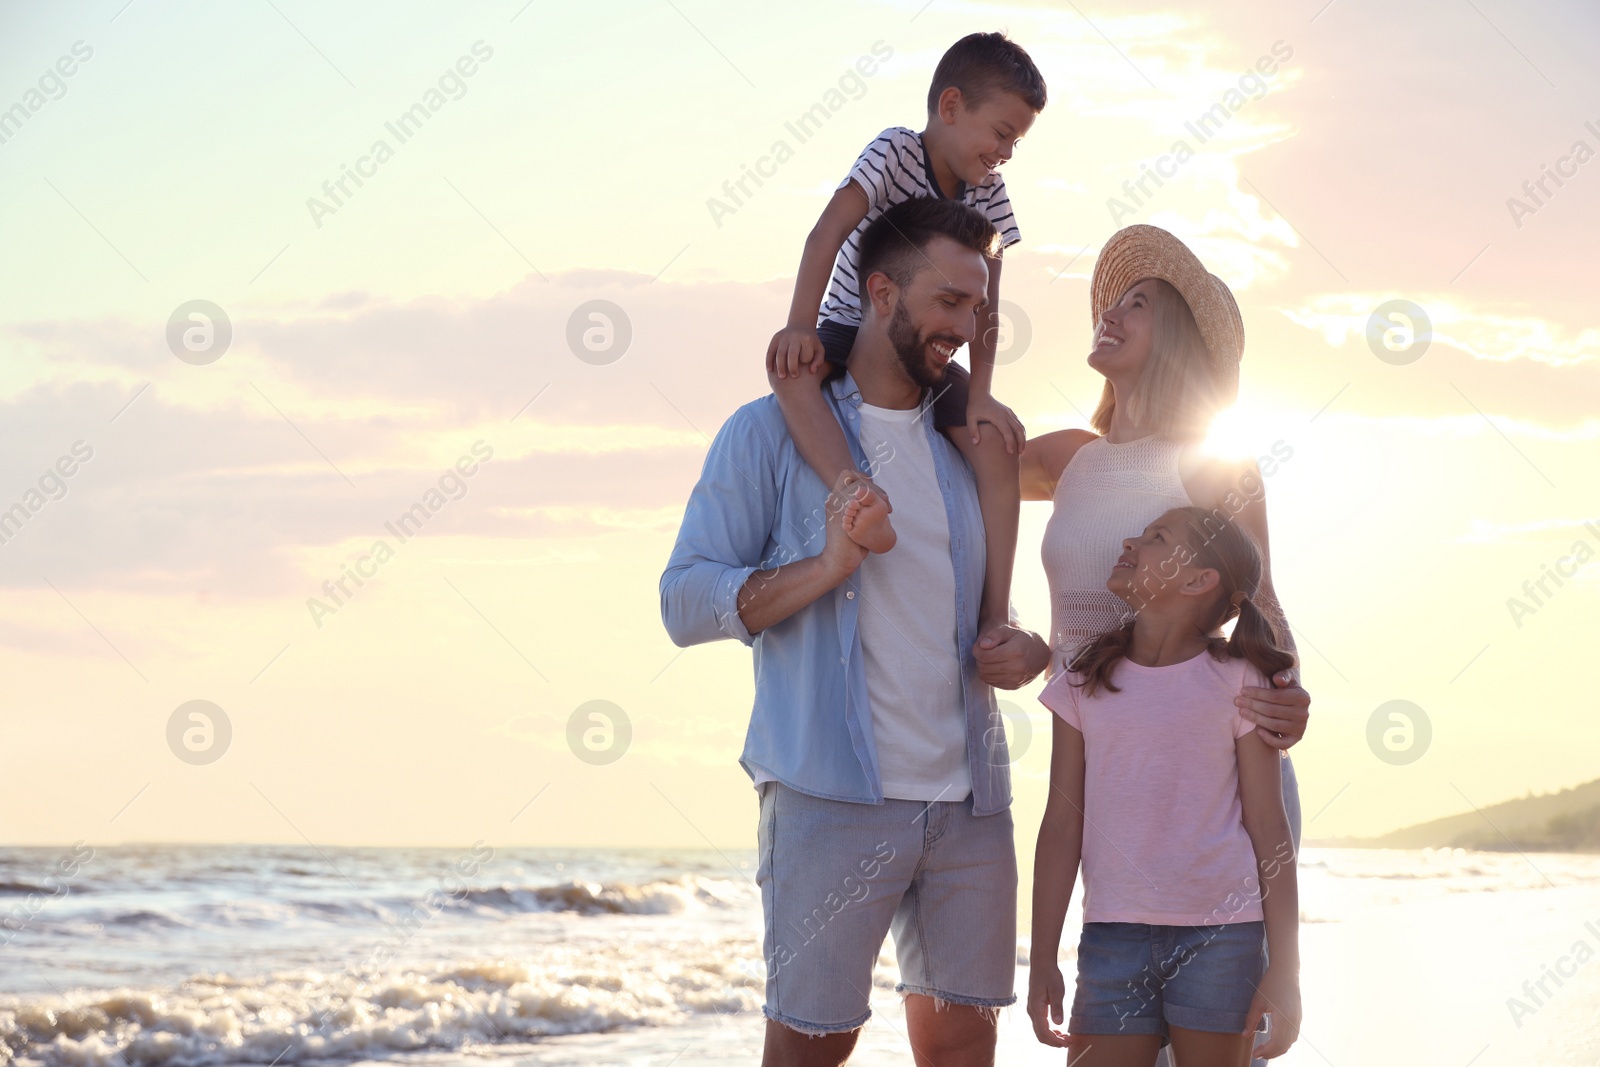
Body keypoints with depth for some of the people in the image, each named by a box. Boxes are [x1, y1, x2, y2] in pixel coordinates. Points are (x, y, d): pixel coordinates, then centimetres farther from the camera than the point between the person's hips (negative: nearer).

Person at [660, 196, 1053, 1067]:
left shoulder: (966, 447, 18)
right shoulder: (772, 432, 2)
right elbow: (686, 602, -5)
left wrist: (1031, 651, 6)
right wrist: (826, 566, -19)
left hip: (968, 798, 5)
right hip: (833, 798, -5)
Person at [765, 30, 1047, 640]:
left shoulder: (988, 194, -2)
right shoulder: (895, 151, -16)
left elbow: (983, 302, -6)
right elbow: (829, 231, -29)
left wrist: (979, 394, -19)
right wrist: (802, 325, -41)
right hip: (848, 334, -4)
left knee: (996, 441, -19)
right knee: (788, 365, -37)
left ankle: (995, 611, -19)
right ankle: (857, 493, -58)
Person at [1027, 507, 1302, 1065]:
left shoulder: (1236, 683, 2)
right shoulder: (1085, 682, 8)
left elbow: (1268, 829, 1)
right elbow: (1062, 827, 8)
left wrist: (1284, 971, -3)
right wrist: (1042, 961, 4)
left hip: (1220, 935, -2)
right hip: (1113, 935, 2)